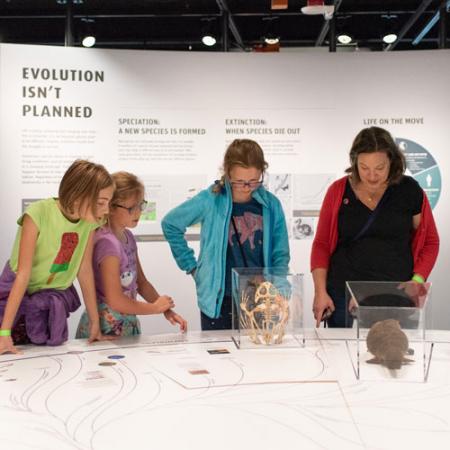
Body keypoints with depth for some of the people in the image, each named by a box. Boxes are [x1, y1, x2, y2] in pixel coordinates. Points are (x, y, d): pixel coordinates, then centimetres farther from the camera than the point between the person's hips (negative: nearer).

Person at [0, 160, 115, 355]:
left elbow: (85, 270, -4)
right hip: (16, 294, -4)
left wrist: (95, 321, -2)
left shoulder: (90, 221, -13)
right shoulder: (38, 214, -28)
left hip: (54, 298, 4)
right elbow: (23, 273, -28)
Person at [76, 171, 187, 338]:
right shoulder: (108, 243, -19)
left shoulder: (127, 237, 6)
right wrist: (156, 307, -9)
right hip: (105, 330, -7)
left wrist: (167, 310, 3)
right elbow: (115, 300, -21)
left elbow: (141, 282, 15)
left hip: (128, 325, 7)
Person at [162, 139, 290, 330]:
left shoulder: (270, 205, -1)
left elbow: (280, 256, 5)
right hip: (218, 300, -1)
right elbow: (170, 224, 6)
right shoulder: (210, 201, -6)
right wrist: (191, 266, 4)